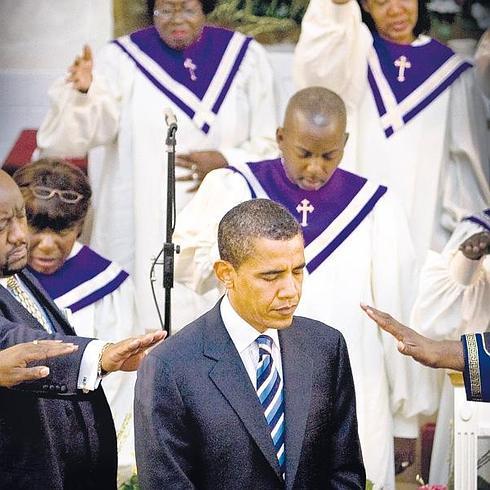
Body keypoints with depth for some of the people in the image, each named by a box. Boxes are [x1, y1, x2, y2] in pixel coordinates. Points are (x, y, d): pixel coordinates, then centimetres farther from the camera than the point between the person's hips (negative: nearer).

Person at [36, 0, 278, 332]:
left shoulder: (245, 57, 4)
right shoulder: (123, 59, 0)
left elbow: (270, 144, 6)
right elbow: (81, 132, -12)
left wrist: (225, 161, -13)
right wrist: (81, 92, -33)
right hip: (145, 227, -1)